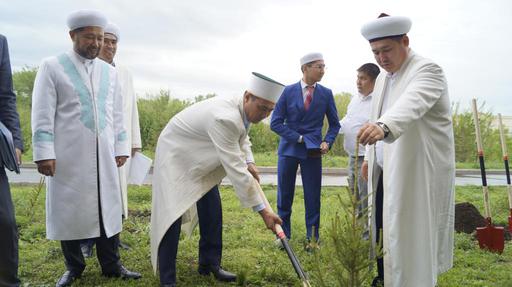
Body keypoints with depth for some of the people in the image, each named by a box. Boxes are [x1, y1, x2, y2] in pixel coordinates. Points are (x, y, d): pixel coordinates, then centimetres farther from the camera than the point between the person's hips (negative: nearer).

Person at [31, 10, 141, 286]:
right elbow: (42, 114, -4)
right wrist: (44, 153, -10)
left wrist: (121, 148, 10)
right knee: (69, 211, 6)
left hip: (103, 156, 3)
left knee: (108, 208, 5)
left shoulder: (109, 72, 12)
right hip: (67, 156, -3)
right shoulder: (52, 67, 0)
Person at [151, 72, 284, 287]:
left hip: (199, 159, 9)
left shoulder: (242, 109, -10)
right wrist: (262, 209, -34)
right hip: (175, 155, -9)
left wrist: (249, 161, -5)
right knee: (171, 215, -13)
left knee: (212, 211, 6)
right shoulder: (225, 118, -39)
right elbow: (235, 170, -39)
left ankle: (210, 264, 20)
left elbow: (242, 136, 14)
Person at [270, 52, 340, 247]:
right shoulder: (289, 91, -3)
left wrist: (327, 142, -8)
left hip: (313, 152, 1)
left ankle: (312, 238, 19)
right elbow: (275, 123, -5)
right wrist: (298, 138, -13)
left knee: (313, 198, 5)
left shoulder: (326, 94, 1)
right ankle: (283, 235, 23)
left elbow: (334, 124, 10)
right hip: (289, 149, 0)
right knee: (284, 196, 8)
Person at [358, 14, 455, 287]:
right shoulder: (383, 78, 11)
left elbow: (410, 106, -37)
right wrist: (370, 158, 18)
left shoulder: (427, 70, -15)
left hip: (417, 173, -8)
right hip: (386, 171, 8)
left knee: (411, 236, 0)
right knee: (382, 229, 14)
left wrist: (383, 126, -55)